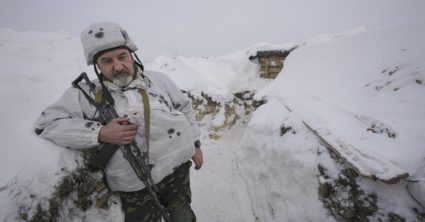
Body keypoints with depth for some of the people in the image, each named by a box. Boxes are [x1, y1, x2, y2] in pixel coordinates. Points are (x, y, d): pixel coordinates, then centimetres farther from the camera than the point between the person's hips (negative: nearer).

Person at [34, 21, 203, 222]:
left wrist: (195, 144, 11)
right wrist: (100, 134, -17)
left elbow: (185, 108, 12)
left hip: (178, 167, 2)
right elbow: (46, 123, -2)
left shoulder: (158, 79, 4)